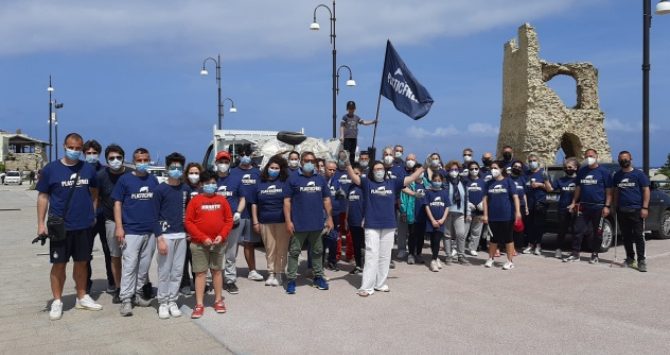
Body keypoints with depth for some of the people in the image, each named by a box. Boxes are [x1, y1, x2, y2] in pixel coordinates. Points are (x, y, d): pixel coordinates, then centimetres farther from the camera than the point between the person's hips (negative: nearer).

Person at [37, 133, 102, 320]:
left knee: (81, 262, 12)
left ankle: (82, 297, 26)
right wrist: (41, 223, -4)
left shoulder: (88, 169, 3)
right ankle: (57, 301, 17)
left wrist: (93, 215, 7)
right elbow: (43, 196, 0)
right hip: (60, 227, -2)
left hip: (84, 226, 2)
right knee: (59, 264, 4)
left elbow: (94, 193, 14)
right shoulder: (50, 169, -3)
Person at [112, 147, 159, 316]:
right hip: (131, 231, -4)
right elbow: (117, 204, -2)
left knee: (144, 265, 11)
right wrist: (119, 227, -9)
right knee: (129, 265, -5)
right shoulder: (124, 179, -1)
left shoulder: (153, 180, 9)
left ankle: (138, 293, 24)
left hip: (151, 230, 4)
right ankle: (126, 299, 1)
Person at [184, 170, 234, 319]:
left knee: (217, 271, 12)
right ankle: (199, 304, 8)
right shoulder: (195, 201, -3)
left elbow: (229, 220, 5)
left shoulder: (222, 200, 3)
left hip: (218, 243, 2)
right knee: (200, 272, 3)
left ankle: (218, 300, 23)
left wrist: (222, 236, -9)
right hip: (199, 244, -2)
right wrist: (203, 238, -12)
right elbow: (188, 222, -6)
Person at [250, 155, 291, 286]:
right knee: (269, 248, 7)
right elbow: (254, 203, 12)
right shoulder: (260, 184, 10)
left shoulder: (285, 183, 3)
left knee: (282, 248, 0)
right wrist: (255, 222, 7)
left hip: (282, 221, -2)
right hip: (265, 222, 2)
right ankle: (271, 273, 16)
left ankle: (279, 273, 10)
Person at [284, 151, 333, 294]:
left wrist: (329, 218, 5)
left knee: (317, 251, 14)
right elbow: (287, 201, -5)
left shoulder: (320, 179, 8)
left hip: (317, 223, 4)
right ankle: (291, 280, 10)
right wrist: (288, 221, -11)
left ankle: (318, 277, 27)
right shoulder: (293, 179, -3)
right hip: (298, 223, -4)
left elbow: (326, 199, 12)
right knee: (294, 252, 3)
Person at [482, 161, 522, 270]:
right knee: (494, 238, 13)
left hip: (507, 215, -3)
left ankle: (510, 261, 13)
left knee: (508, 238, 5)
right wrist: (485, 214, -1)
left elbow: (515, 197, -7)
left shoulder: (508, 181, -2)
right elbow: (485, 199, 5)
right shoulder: (489, 183, 7)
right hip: (493, 216, 3)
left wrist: (517, 211, -17)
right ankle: (490, 259, 25)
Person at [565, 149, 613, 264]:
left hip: (598, 207, -4)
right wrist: (573, 203, 11)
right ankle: (575, 254, 5)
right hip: (583, 206, 4)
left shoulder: (604, 171, -2)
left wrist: (607, 206, -11)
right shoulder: (581, 171, 11)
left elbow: (609, 191, -4)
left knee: (597, 232, 5)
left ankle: (594, 255, 16)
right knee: (578, 230, 0)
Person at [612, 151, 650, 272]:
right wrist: (615, 206, 11)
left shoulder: (639, 174, 1)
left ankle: (641, 261, -3)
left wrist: (645, 208, -10)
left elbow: (646, 191, -1)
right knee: (626, 236, 9)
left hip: (636, 210, -4)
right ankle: (630, 258, 19)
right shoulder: (617, 176, 13)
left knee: (638, 236, -6)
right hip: (622, 211, 4)